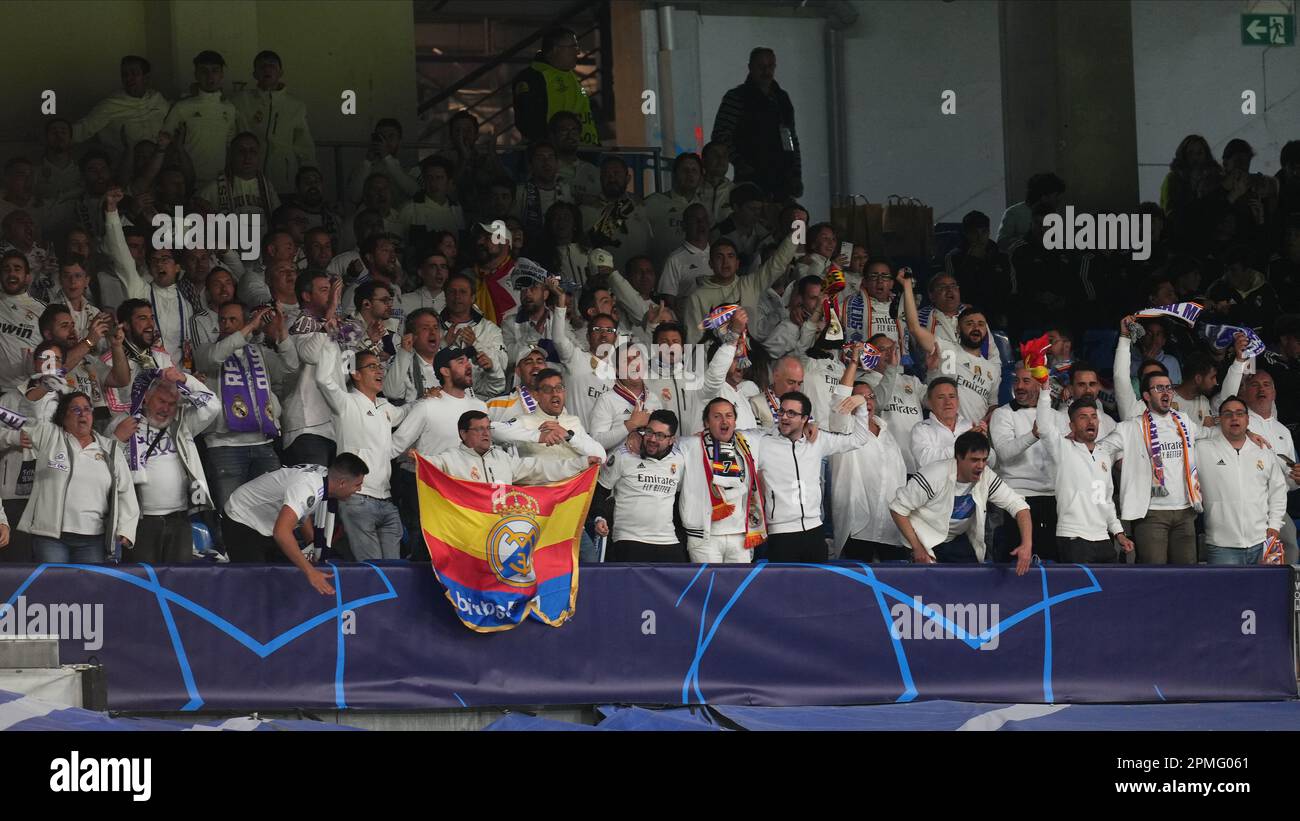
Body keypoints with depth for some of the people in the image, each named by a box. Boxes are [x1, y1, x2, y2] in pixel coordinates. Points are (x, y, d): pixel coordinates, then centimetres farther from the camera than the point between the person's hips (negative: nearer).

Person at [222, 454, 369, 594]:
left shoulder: (324, 474, -8)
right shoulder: (308, 487, -37)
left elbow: (305, 515, 13)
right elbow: (281, 533, -47)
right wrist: (311, 572, -43)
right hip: (243, 523, -9)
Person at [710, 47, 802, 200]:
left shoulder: (782, 98, 17)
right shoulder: (736, 97, -1)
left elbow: (793, 139, 21)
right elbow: (720, 137, -7)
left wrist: (797, 175, 11)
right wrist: (742, 165, -13)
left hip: (783, 181, 6)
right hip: (752, 181, -6)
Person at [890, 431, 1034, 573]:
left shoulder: (987, 477, -15)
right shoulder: (935, 475, -28)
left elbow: (1018, 505, -14)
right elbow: (898, 508, -22)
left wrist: (1027, 544, -31)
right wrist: (917, 548, -24)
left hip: (958, 539, 5)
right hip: (927, 542, -5)